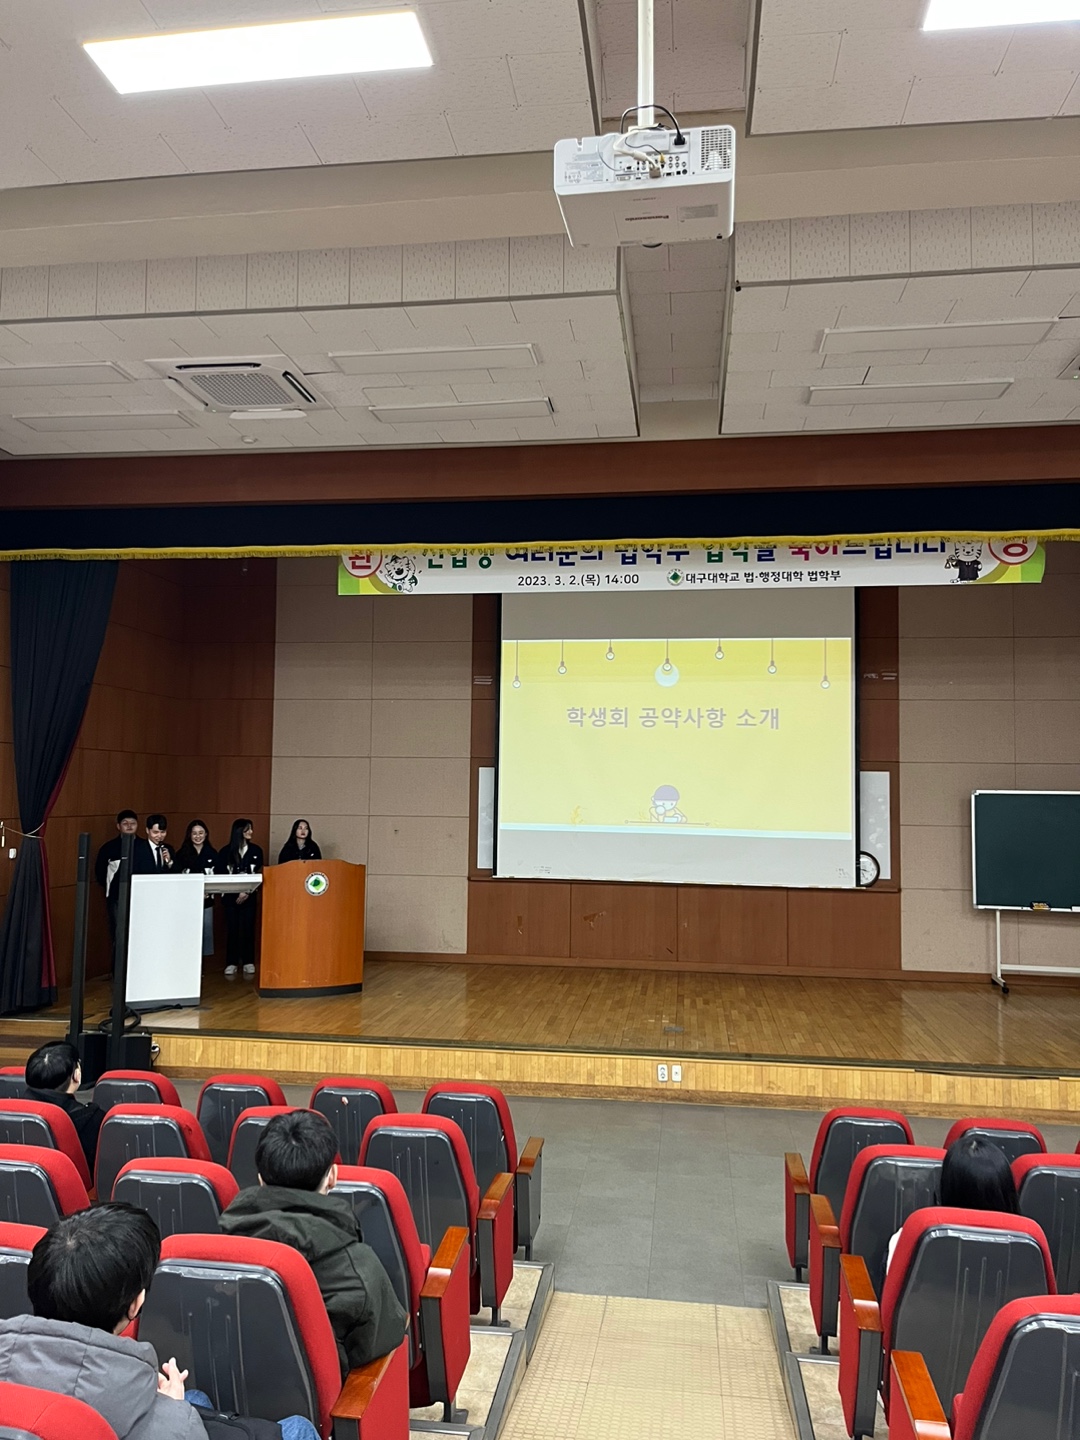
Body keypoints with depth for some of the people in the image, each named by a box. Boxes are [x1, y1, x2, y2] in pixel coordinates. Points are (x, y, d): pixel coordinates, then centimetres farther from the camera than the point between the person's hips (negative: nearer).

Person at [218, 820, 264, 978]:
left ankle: (248, 962, 9)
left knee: (248, 928, 2)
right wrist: (237, 892, -10)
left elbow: (259, 875, 0)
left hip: (249, 897, 1)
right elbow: (222, 875, -2)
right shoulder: (226, 852, 0)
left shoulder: (256, 850, 5)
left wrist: (247, 892, -11)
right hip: (231, 897, -1)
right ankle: (231, 963, 7)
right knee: (232, 929, 0)